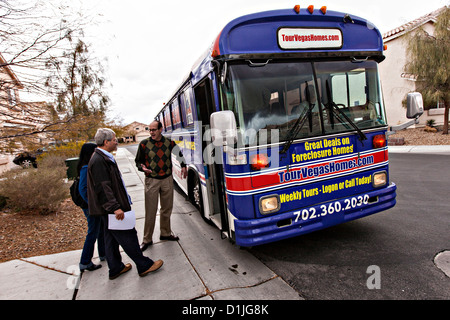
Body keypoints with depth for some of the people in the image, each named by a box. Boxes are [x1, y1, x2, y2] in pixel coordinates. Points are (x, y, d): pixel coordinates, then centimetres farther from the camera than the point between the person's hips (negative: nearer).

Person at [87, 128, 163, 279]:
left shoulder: (104, 158, 14)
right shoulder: (98, 161, -20)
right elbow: (103, 188, -25)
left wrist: (116, 205, 25)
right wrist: (115, 207, -27)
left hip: (110, 208, 11)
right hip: (110, 209, -11)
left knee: (112, 238, 17)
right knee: (128, 236, -2)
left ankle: (115, 268, 30)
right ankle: (144, 266, 9)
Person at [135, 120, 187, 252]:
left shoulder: (169, 142, 1)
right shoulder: (144, 144, -5)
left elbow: (179, 153, 20)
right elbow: (138, 161, 4)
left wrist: (183, 166, 12)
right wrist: (142, 167, -17)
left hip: (167, 180, 3)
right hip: (151, 180, -3)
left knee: (167, 209, 14)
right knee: (150, 211, -1)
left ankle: (165, 233, 32)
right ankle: (147, 239, 14)